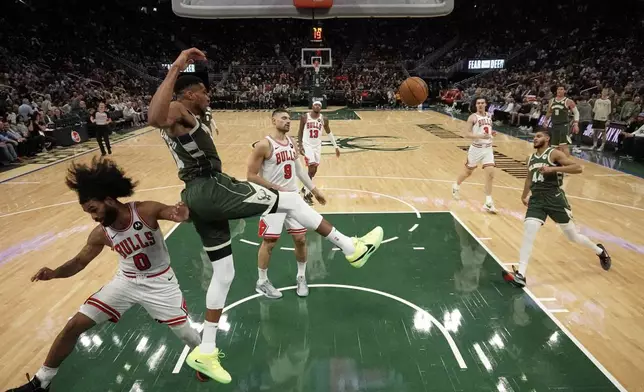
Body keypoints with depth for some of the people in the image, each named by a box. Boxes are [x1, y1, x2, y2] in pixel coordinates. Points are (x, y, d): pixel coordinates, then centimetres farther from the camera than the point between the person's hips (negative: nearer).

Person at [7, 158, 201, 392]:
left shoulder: (146, 211, -24)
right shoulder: (100, 234, -11)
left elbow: (180, 211, -29)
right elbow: (80, 261, 2)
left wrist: (182, 214, -55)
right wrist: (55, 273, -20)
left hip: (159, 282, -4)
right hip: (126, 281, 4)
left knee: (185, 333, 0)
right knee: (74, 325, 3)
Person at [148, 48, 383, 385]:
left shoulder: (182, 119, 25)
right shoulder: (178, 110, -6)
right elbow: (154, 118, -31)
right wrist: (176, 69, -28)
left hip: (197, 195, 11)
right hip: (212, 189, -11)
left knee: (223, 273, 16)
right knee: (292, 201, -3)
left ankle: (205, 352, 25)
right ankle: (352, 249, 7)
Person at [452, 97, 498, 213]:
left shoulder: (489, 116, 9)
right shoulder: (472, 117, -11)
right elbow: (466, 134, -19)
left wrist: (492, 132, 3)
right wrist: (480, 136, -30)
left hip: (488, 148, 4)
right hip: (476, 148, -4)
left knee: (490, 173, -8)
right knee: (468, 172, 13)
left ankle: (488, 202, -3)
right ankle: (456, 186, 43)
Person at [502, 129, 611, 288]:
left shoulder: (554, 153, -6)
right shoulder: (531, 158, 14)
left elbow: (578, 168, -17)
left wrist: (553, 169, -26)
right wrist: (524, 196, 40)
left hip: (555, 198, -4)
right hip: (536, 199, 5)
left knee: (573, 236, 10)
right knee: (528, 232, -15)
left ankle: (600, 252, 43)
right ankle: (520, 275, -19)